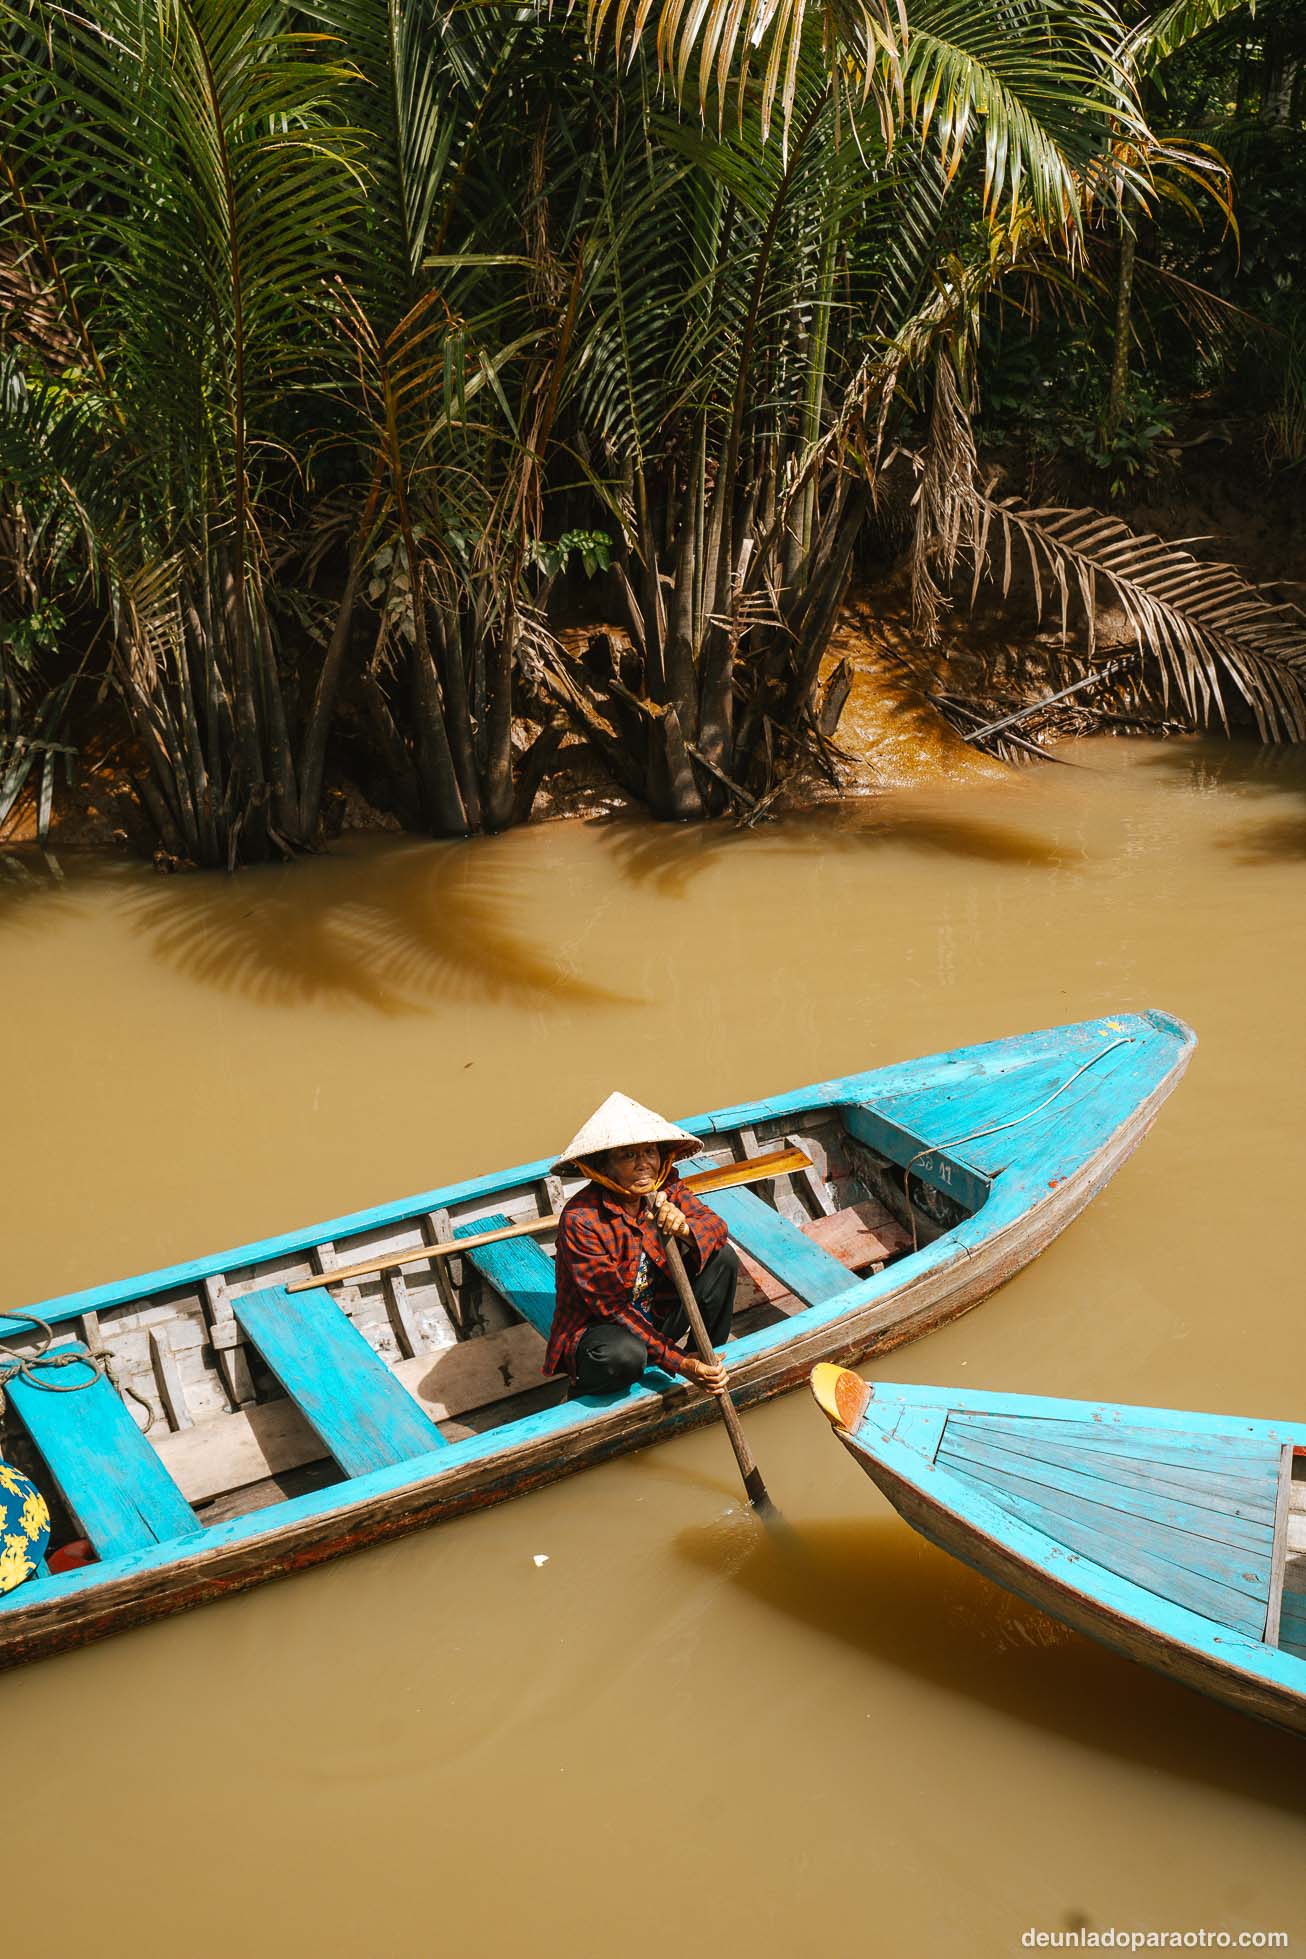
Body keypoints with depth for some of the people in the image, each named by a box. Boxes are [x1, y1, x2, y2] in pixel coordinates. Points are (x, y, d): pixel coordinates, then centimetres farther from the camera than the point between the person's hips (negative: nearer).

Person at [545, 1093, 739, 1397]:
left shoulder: (664, 1187, -8)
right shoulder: (580, 1219, -26)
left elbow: (715, 1224, -12)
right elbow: (611, 1306, -26)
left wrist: (685, 1229, -39)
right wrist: (677, 1362, -31)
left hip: (658, 1318, 6)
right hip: (596, 1329, -6)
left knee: (722, 1256, -11)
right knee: (624, 1354, -41)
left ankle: (709, 1359, 6)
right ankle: (585, 1389, -4)